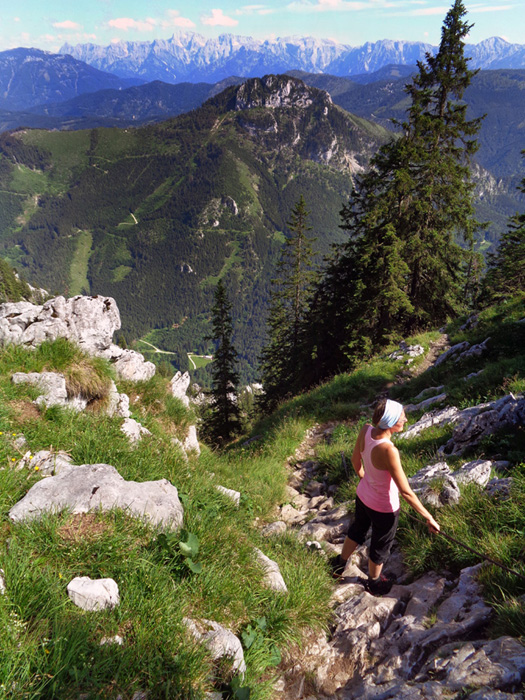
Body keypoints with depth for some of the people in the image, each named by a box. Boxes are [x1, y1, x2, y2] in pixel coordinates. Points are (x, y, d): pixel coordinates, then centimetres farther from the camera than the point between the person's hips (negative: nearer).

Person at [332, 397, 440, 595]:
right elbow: (406, 492, -31)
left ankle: (340, 564, 59)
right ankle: (374, 583, 52)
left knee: (358, 529, 34)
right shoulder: (388, 450, -40)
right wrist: (429, 518, -19)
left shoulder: (365, 430, -20)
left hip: (363, 494, 6)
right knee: (380, 547, 24)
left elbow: (355, 459, -1)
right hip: (383, 507, -6)